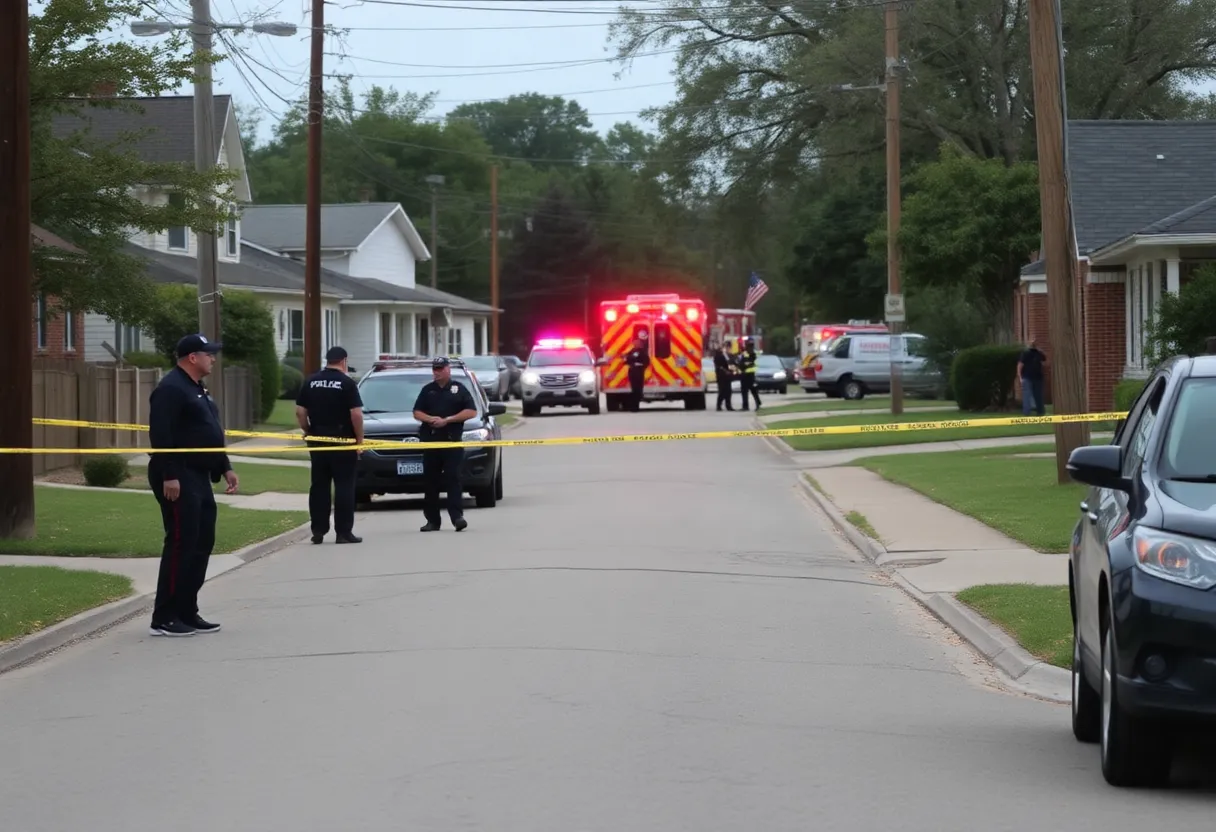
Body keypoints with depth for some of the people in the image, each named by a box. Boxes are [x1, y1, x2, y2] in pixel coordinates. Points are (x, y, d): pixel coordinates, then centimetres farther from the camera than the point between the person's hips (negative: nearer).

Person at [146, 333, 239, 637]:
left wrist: (224, 468, 19)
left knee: (202, 543, 10)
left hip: (199, 478, 10)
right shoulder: (171, 389, -14)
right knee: (181, 544, -10)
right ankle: (164, 618, -5)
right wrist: (169, 476, -27)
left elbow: (210, 434, 25)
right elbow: (161, 436, -22)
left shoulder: (197, 389, 19)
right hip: (178, 479, -10)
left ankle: (187, 612, 17)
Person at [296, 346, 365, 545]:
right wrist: (359, 439, -5)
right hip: (342, 440, -4)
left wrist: (307, 431, 16)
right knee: (344, 486, 0)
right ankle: (344, 532, -1)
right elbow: (356, 414, -14)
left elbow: (300, 411, 4)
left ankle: (318, 531, 9)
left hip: (317, 440, 4)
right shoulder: (347, 382, -8)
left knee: (319, 485, 9)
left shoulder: (311, 381, 5)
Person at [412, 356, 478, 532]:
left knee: (453, 478, -11)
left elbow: (471, 412, -2)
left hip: (452, 440, -3)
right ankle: (432, 520, 6)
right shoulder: (427, 390, 15)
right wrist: (430, 419, -7)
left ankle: (457, 516, -17)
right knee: (431, 480, 3)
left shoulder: (459, 389, 6)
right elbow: (417, 412, 15)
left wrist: (447, 420, -10)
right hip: (430, 439, 3)